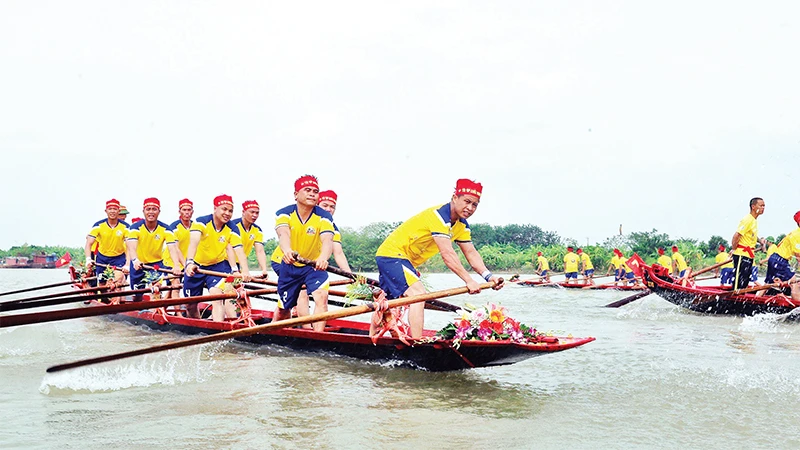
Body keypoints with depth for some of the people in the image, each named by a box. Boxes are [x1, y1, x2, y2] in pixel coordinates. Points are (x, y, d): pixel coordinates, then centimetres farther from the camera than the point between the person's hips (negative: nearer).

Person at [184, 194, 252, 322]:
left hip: (218, 265, 0)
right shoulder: (201, 222, -21)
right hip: (197, 265, 0)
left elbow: (239, 251, -23)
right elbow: (193, 243, -36)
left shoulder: (232, 229, -13)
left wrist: (245, 271, -41)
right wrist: (190, 262, -54)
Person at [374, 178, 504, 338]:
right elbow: (447, 254, -33)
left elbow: (471, 253, 0)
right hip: (392, 254, -10)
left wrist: (488, 276, -15)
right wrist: (469, 280, -35)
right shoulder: (439, 215, -26)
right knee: (418, 293, -24)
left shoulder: (461, 225, 3)